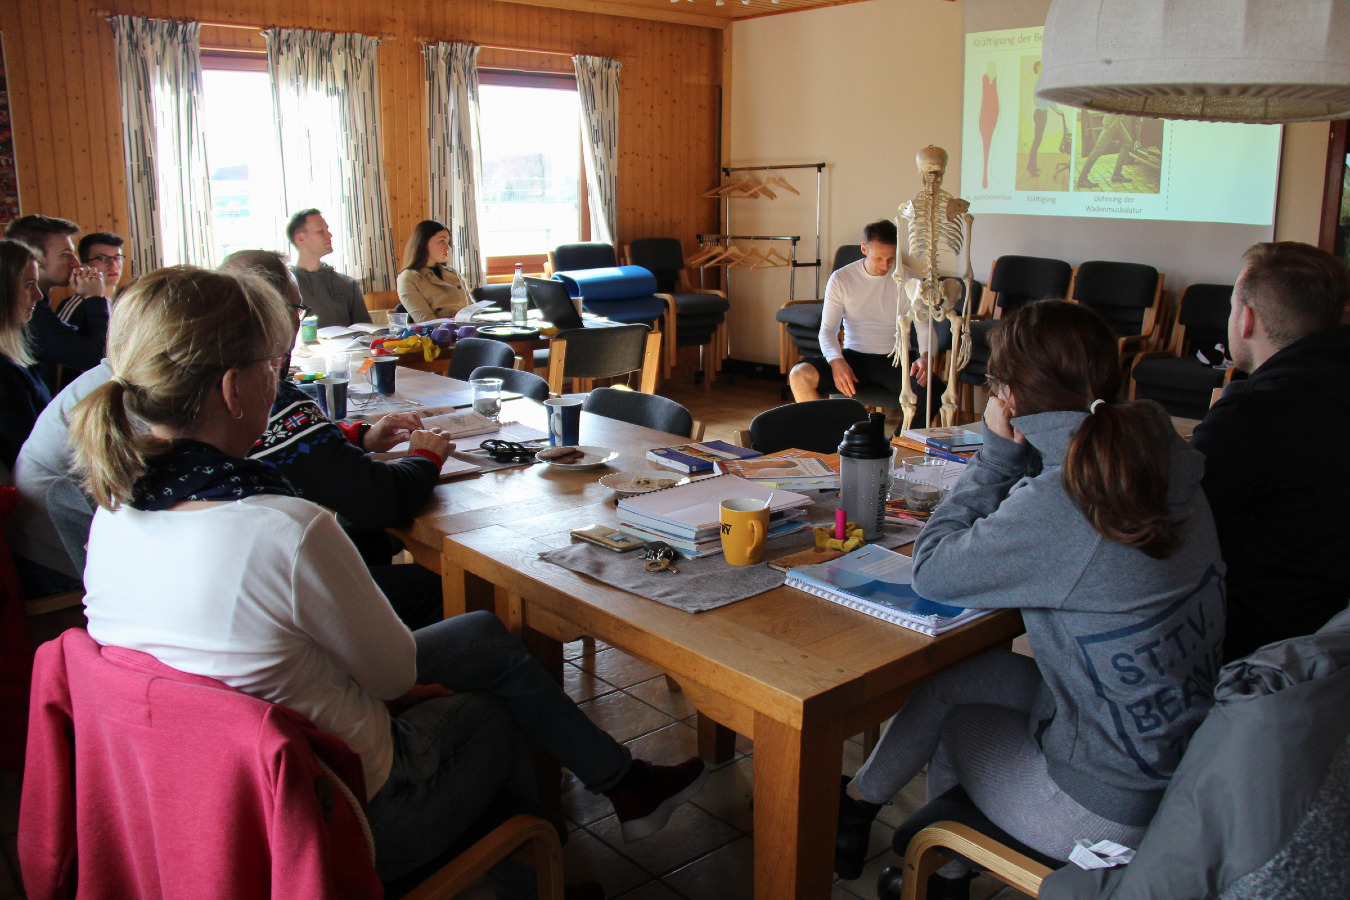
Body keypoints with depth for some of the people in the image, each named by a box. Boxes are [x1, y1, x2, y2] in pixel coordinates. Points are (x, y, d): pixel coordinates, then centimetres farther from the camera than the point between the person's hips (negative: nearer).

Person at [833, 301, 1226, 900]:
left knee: (957, 721, 17)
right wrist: (1017, 454, 2)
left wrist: (998, 451, -10)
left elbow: (932, 570, -16)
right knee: (951, 675, 17)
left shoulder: (1058, 504, -29)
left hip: (1109, 811, -7)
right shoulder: (1163, 463, -3)